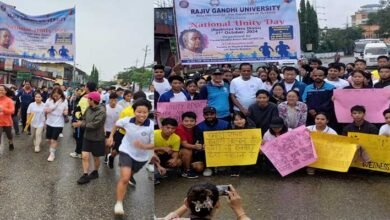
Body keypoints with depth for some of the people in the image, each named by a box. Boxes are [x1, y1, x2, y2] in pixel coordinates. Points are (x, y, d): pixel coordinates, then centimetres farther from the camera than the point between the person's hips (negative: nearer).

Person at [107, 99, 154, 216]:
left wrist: (144, 146, -39)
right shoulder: (127, 121, -19)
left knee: (128, 176, 26)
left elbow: (154, 144, -22)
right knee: (124, 178, -18)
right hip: (126, 151, -1)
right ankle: (119, 203, -6)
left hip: (141, 156, 2)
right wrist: (111, 136, 3)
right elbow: (116, 124, 5)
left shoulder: (151, 126, -26)